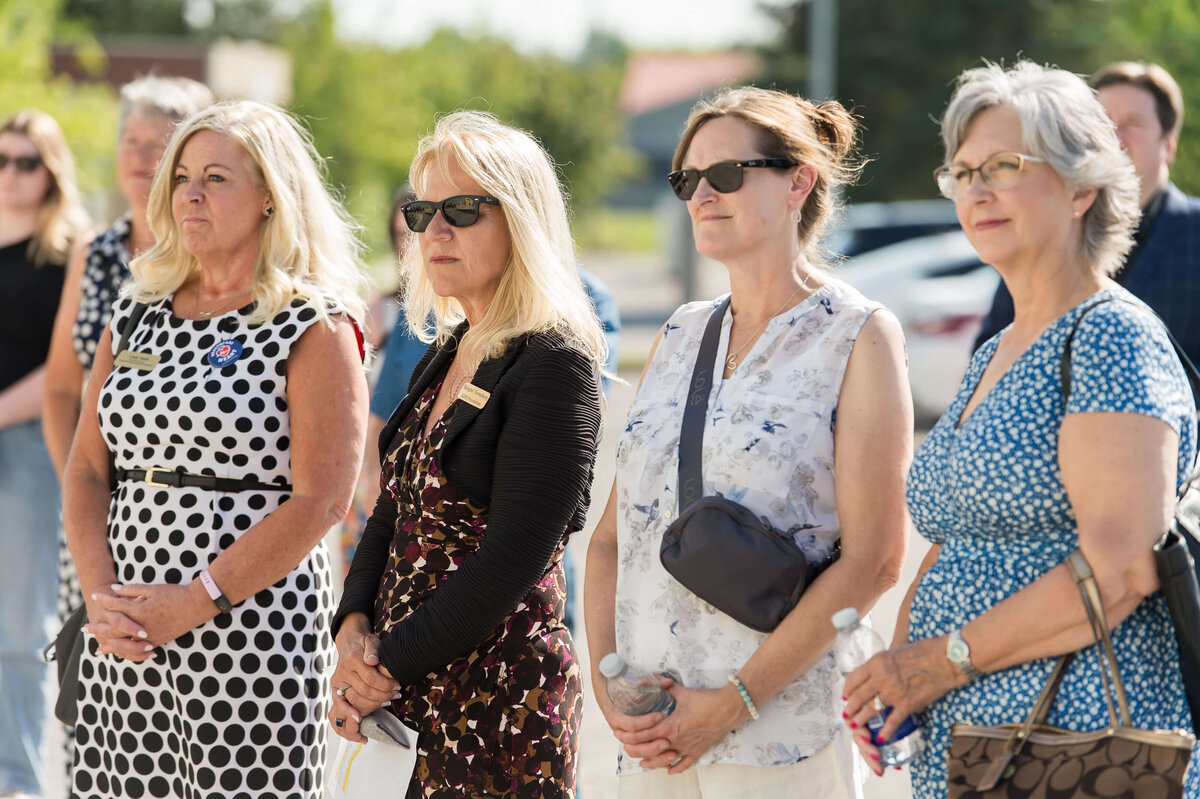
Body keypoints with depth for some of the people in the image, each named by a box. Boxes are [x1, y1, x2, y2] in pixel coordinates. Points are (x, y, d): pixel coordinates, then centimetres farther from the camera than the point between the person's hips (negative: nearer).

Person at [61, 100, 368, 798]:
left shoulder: (315, 328, -5)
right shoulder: (136, 318, 12)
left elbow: (322, 501, -13)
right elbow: (87, 471, 10)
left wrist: (194, 603, -16)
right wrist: (101, 596, -6)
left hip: (253, 625, -5)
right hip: (125, 635, 5)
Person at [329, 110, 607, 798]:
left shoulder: (555, 364, -13)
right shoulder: (445, 356, 13)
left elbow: (514, 558, -19)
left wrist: (390, 665, -14)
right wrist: (355, 631, -3)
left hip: (504, 702, -7)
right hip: (408, 699, 7)